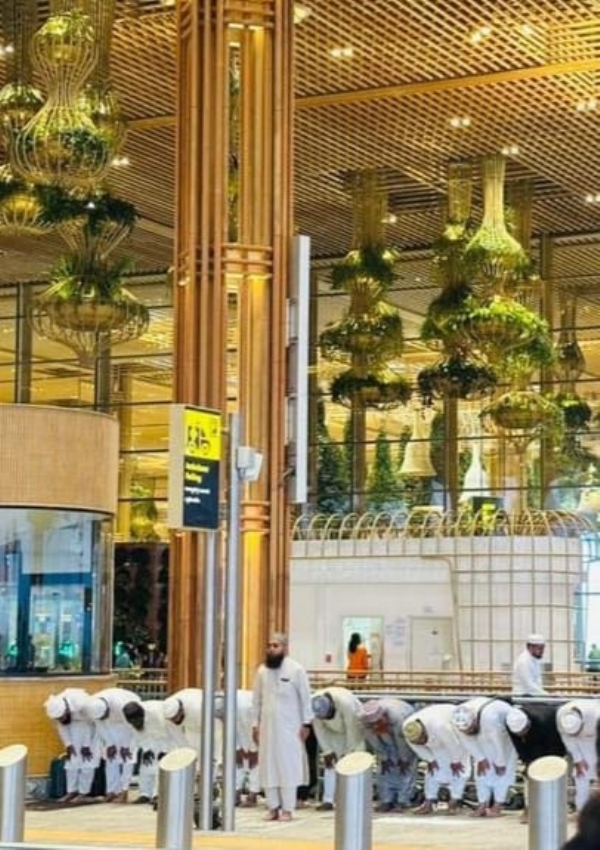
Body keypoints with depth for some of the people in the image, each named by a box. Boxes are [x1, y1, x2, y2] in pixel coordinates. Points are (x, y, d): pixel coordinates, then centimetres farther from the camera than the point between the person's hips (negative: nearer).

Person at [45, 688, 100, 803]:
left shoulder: (82, 704, -43)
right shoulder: (54, 707, -27)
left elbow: (88, 724, -26)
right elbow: (61, 726, -9)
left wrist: (86, 745, -16)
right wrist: (68, 744, -7)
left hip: (91, 722, -4)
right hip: (74, 723, 5)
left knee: (87, 758, -8)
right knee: (72, 756, 0)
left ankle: (84, 792, -5)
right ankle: (71, 791, 5)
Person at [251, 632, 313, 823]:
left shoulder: (296, 669, -4)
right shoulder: (261, 671, 7)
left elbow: (305, 698, -2)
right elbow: (257, 700, 11)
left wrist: (306, 723, -6)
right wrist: (255, 724, 8)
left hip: (289, 726, -3)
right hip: (267, 726, 4)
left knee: (288, 766, -2)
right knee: (268, 766, 2)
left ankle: (287, 809, 2)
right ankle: (273, 807, 8)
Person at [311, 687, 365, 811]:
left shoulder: (346, 702, -40)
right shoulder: (314, 704, -28)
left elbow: (352, 729, -30)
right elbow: (319, 729, -15)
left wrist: (347, 753, -22)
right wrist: (327, 751, -13)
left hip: (355, 728, -4)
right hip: (335, 731, 4)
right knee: (330, 763, -5)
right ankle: (328, 800, -5)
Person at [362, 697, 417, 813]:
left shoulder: (398, 718, -43)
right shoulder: (366, 722, -31)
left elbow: (405, 741, -27)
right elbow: (374, 742, -13)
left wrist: (404, 759, -15)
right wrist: (384, 758, -5)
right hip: (386, 739, 4)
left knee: (407, 768, -11)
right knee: (384, 768, -2)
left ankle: (403, 801, -9)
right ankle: (386, 801, 3)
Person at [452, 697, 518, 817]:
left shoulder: (489, 718, -45)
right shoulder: (460, 720, -28)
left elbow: (498, 742, -32)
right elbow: (468, 741, -11)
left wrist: (500, 763, -19)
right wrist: (480, 758, -5)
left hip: (506, 729, -5)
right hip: (484, 736, 5)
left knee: (503, 770, -11)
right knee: (482, 769, -2)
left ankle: (498, 805, -8)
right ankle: (483, 804, 2)